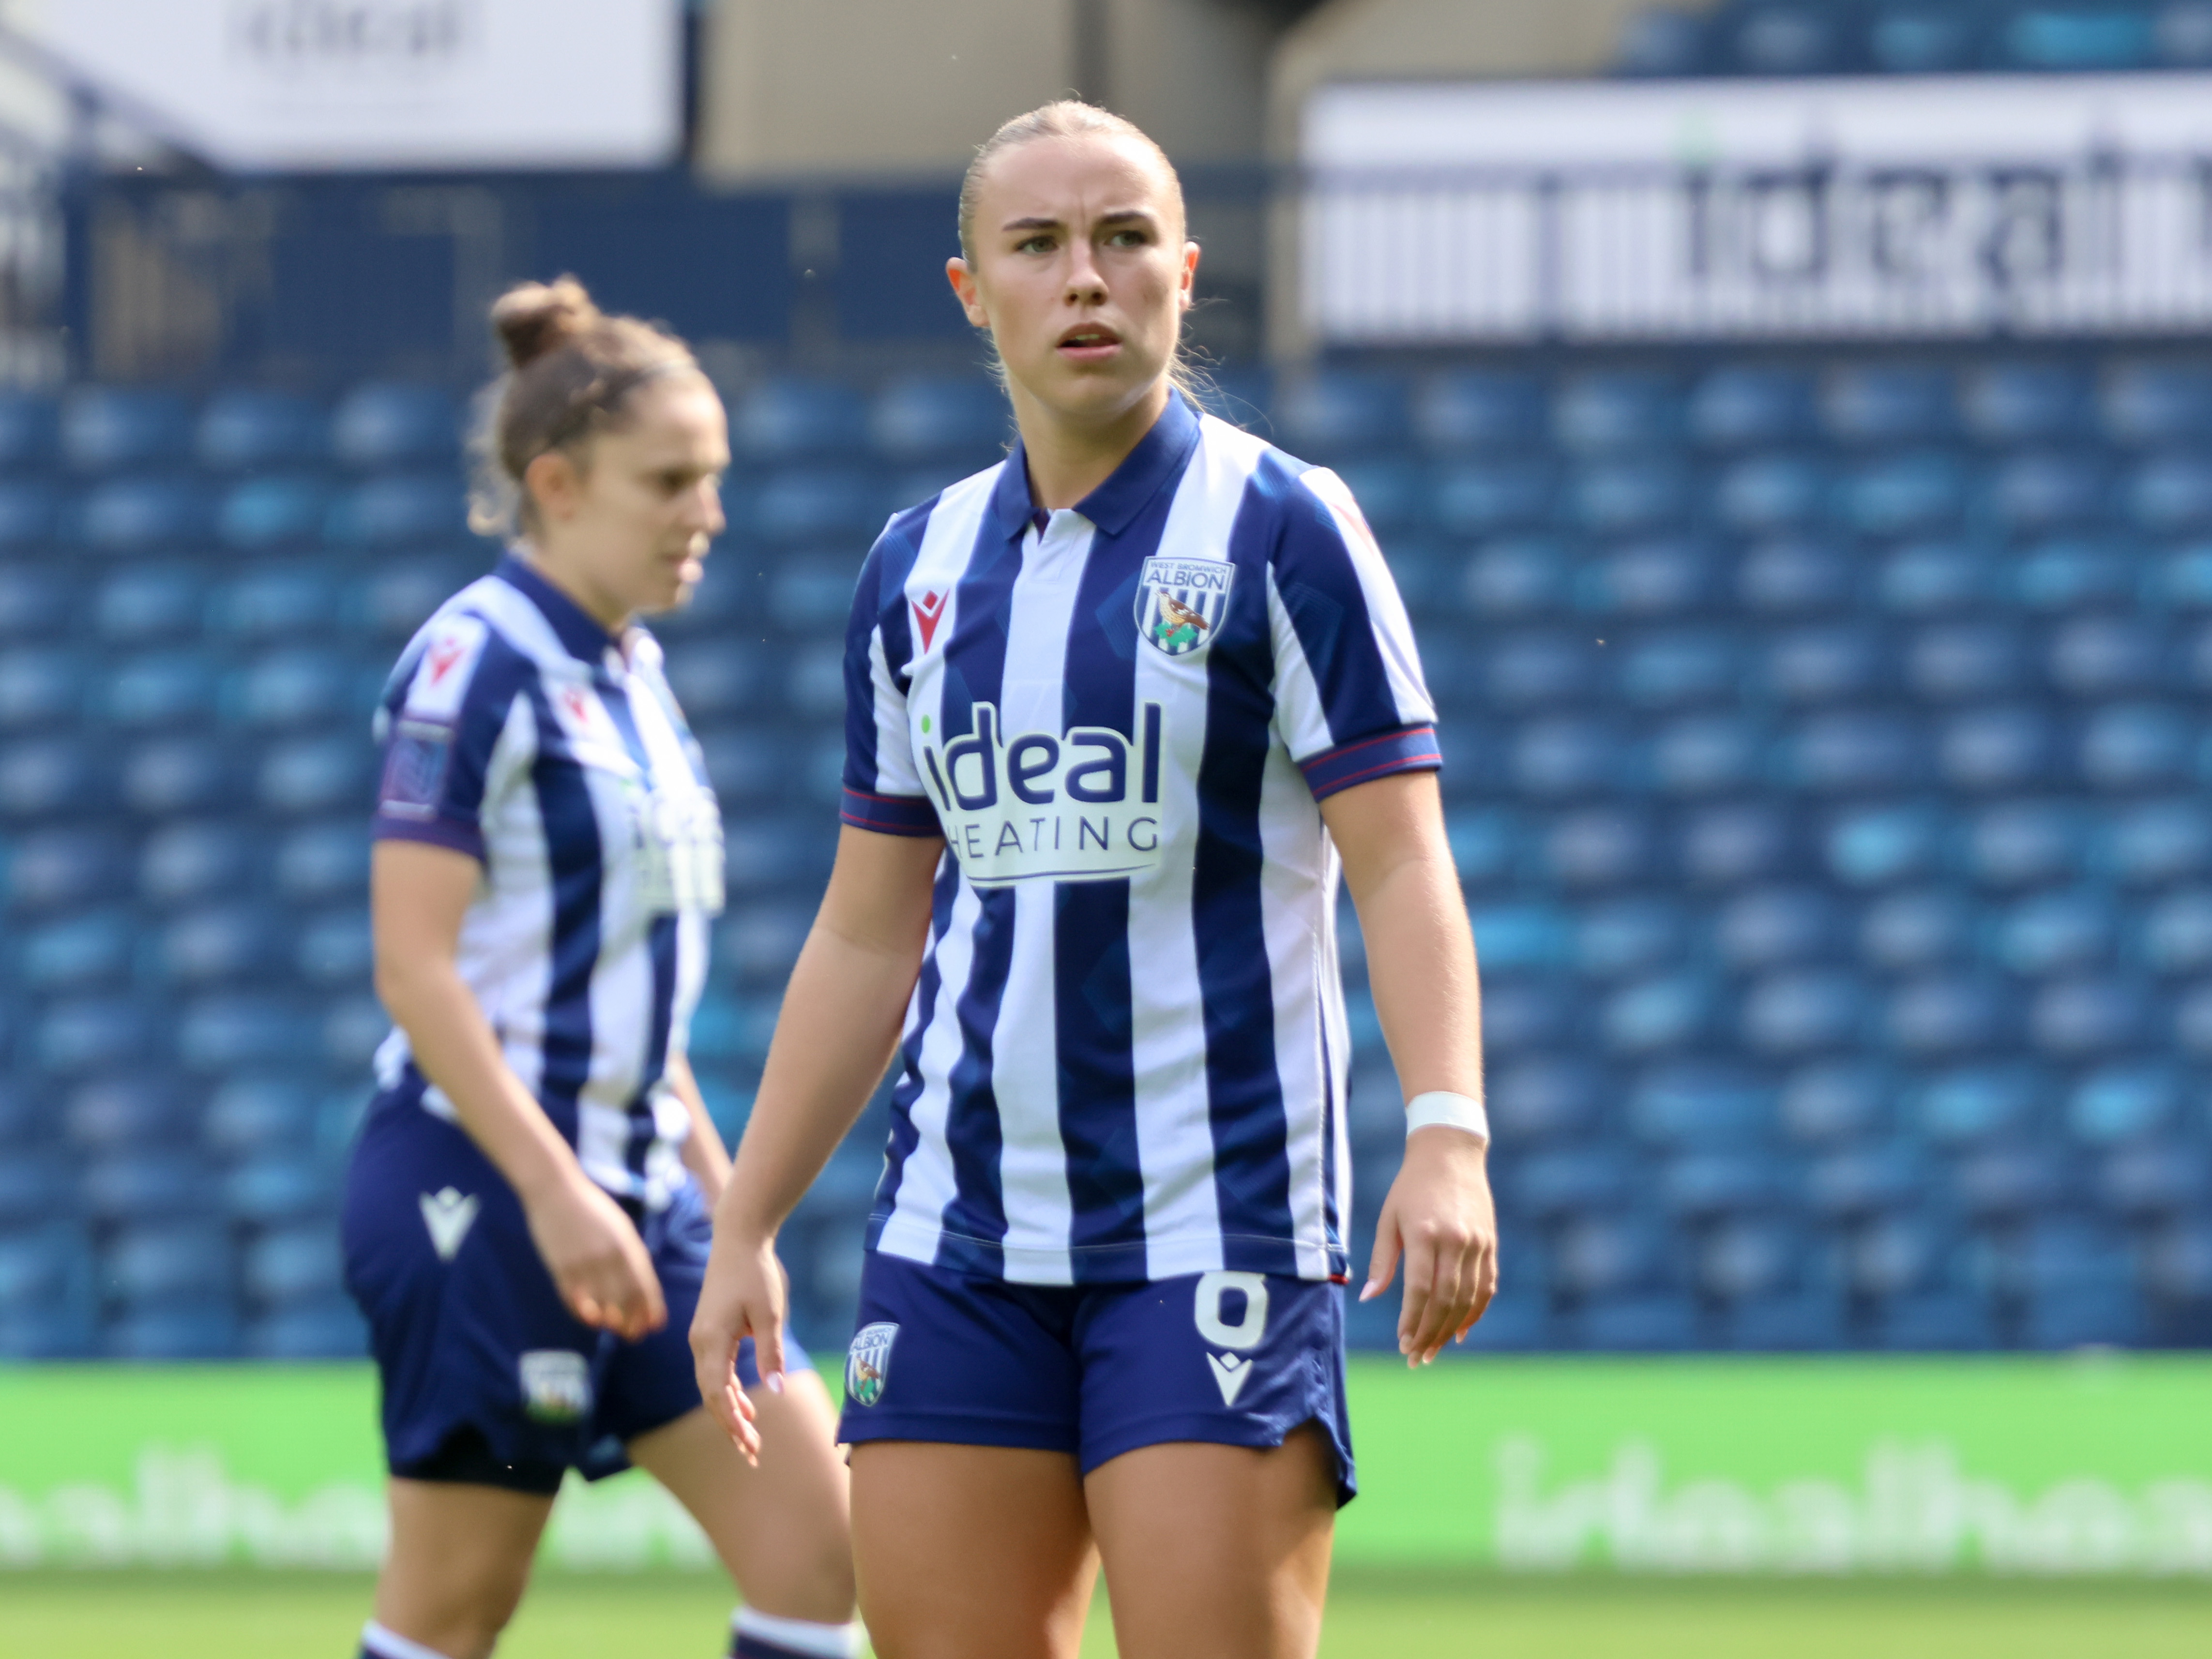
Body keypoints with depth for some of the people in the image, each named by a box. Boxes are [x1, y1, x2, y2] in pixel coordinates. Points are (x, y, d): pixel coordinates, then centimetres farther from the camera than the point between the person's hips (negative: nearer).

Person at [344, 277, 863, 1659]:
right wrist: (555, 1191, -23)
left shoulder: (632, 671, 14)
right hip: (479, 1187, -9)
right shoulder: (478, 663, -12)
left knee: (821, 1542, -1)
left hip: (633, 1193, 9)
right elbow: (414, 962, -18)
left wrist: (713, 1181, 20)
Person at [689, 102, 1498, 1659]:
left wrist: (1448, 1134, -24)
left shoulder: (1278, 526, -3)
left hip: (1216, 1223, -5)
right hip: (960, 1227, 5)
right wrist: (746, 1223, 16)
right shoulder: (919, 567, 12)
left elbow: (1402, 860, -10)